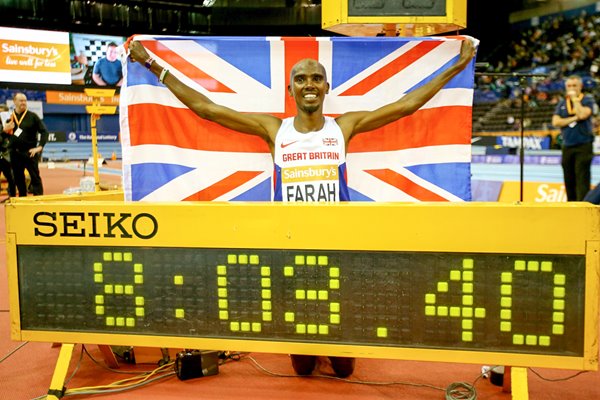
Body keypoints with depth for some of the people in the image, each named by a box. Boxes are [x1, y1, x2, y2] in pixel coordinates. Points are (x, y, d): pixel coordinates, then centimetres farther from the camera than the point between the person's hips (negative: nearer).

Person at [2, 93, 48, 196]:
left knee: (35, 177, -4)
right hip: (15, 153, 4)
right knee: (18, 179, 11)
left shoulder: (32, 116, 1)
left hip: (29, 152, -4)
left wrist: (40, 147, -11)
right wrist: (5, 130, -10)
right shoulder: (9, 117, 9)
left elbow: (44, 131, -2)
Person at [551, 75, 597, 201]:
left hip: (583, 145, -5)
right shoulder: (562, 103, 14)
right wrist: (574, 118, -8)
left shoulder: (588, 100, 3)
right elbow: (556, 122, 1)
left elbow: (582, 114, -17)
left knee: (582, 179, -11)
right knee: (569, 180, 8)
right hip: (567, 146, 5)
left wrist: (574, 98, -7)